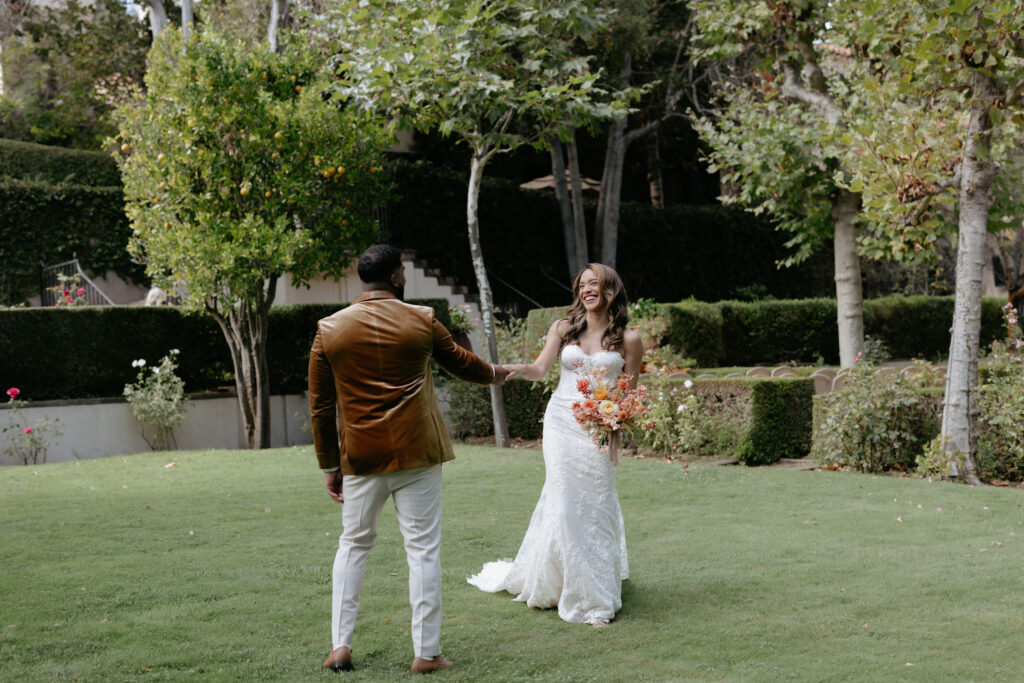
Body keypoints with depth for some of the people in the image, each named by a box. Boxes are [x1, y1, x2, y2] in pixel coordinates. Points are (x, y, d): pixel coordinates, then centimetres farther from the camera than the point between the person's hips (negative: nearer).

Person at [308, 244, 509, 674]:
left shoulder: (329, 329, 0)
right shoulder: (422, 321, -3)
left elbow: (320, 407, 3)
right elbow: (459, 361, 16)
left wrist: (330, 466, 12)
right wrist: (493, 374, 38)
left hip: (360, 457, 2)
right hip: (416, 453, -2)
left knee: (353, 544, 16)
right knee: (423, 549, 4)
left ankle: (341, 645, 13)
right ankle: (426, 652, 7)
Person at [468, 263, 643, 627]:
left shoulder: (628, 339, 2)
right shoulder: (564, 329, 7)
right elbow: (540, 369, -2)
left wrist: (617, 430, -9)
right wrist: (519, 369, -24)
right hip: (562, 422, 1)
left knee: (596, 505, -3)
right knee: (564, 499, -7)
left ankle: (597, 595, 6)